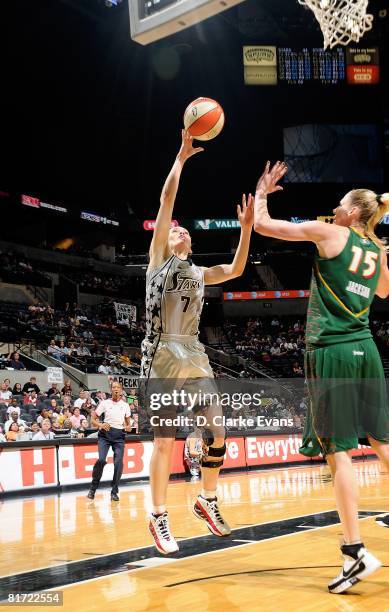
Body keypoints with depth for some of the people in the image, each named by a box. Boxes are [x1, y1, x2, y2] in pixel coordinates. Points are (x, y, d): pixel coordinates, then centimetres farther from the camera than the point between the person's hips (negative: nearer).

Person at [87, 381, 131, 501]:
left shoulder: (125, 405, 10)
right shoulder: (104, 403, 3)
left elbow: (128, 422, 19)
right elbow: (93, 419, 3)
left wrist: (128, 427, -5)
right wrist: (100, 425, -17)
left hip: (119, 435, 2)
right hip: (105, 433, -2)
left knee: (118, 462, -11)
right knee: (101, 460, -18)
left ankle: (114, 492, 1)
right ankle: (92, 489, -1)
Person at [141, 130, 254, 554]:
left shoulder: (199, 273, 22)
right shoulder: (158, 257, 7)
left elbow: (236, 270, 11)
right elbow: (167, 199, 1)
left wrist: (246, 227, 5)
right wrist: (181, 155, 2)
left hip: (194, 356, 6)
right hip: (162, 356, -5)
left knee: (218, 432, 1)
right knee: (164, 440, -5)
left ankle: (207, 501, 21)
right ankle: (158, 518, 7)